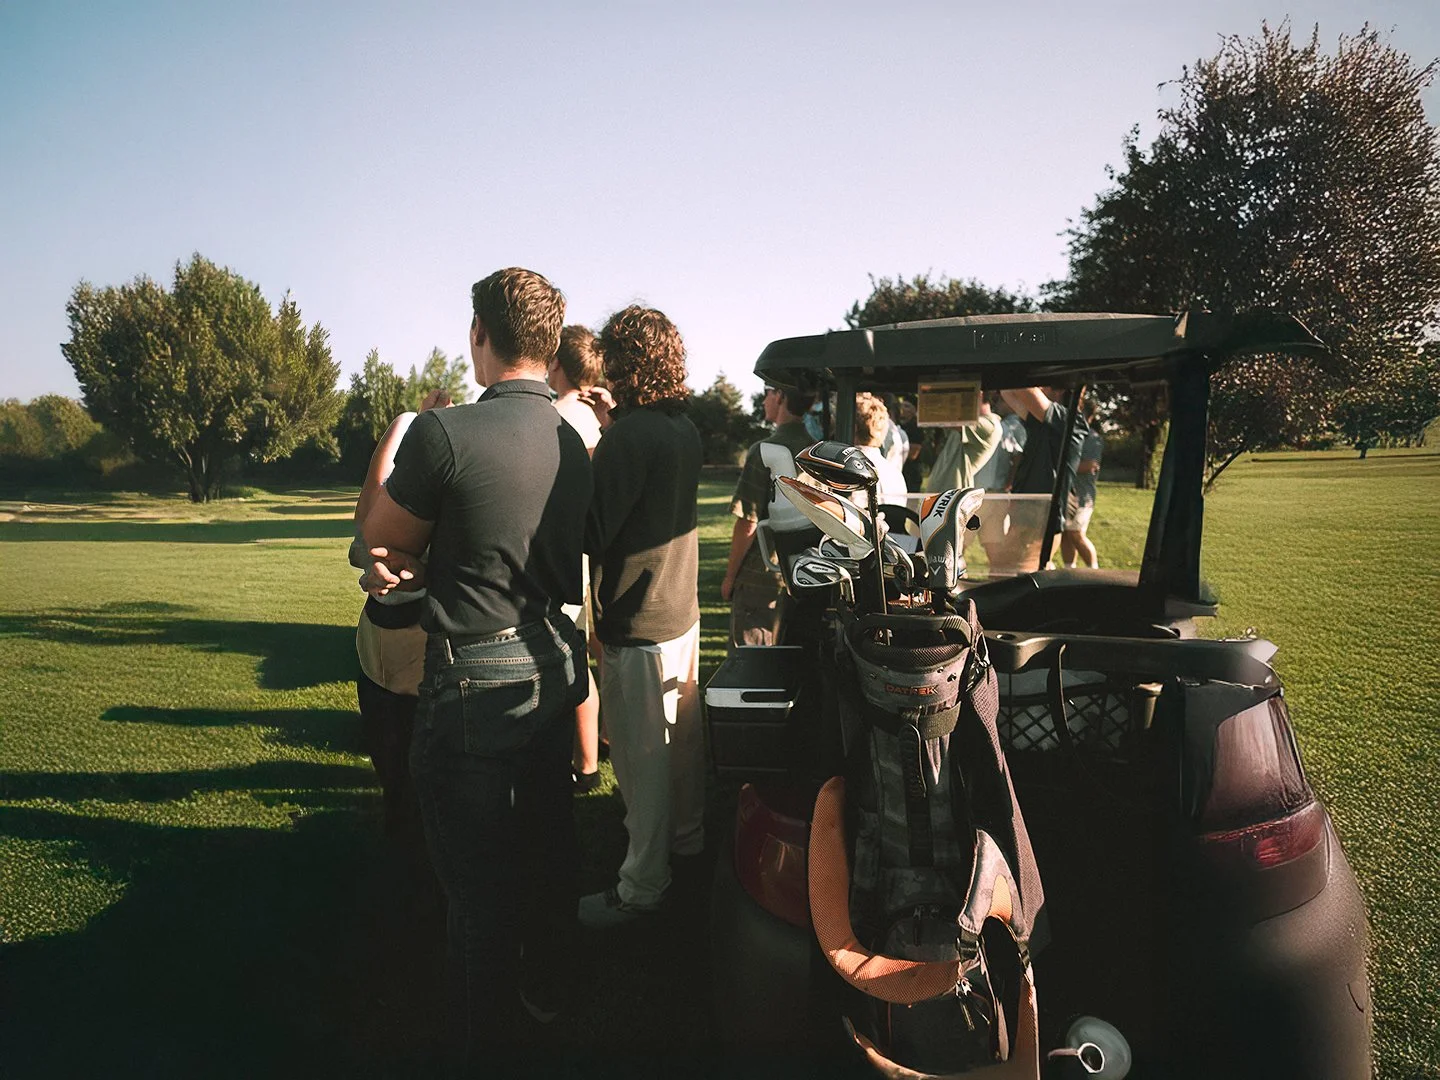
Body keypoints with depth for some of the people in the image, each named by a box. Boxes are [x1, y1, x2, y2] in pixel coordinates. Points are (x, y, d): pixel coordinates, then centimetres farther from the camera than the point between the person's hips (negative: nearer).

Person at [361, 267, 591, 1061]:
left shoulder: (444, 431, -21)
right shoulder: (571, 441, 2)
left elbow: (381, 539, -6)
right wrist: (422, 567, 5)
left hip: (475, 677, -7)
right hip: (555, 662, 7)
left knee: (477, 873, 11)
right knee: (547, 841, 22)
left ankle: (484, 1035, 30)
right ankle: (548, 990, 42)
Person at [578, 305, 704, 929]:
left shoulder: (628, 437, -21)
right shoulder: (686, 430, 6)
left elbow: (591, 532, -22)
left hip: (636, 625, -9)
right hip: (681, 609, 9)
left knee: (641, 758, 2)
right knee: (681, 736, 22)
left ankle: (642, 888, 14)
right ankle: (687, 838, 40)